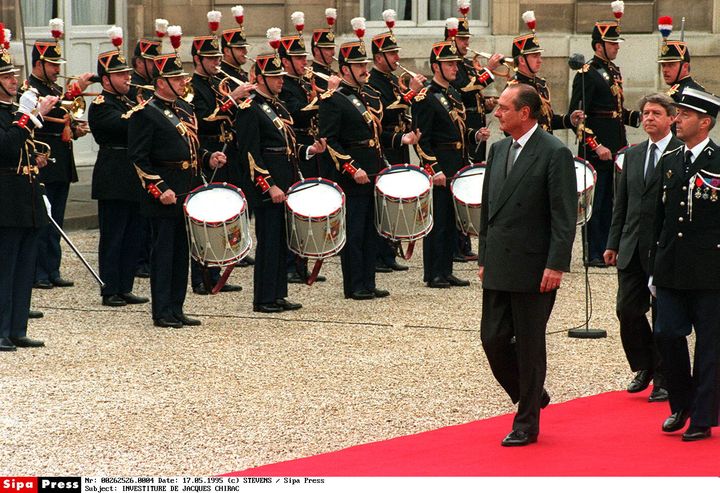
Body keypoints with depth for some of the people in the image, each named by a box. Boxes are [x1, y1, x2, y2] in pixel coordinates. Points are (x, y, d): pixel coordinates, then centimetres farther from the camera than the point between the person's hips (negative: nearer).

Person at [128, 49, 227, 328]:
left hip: (188, 193, 8)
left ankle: (176, 309, 18)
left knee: (182, 252, 12)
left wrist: (209, 159, 5)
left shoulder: (185, 109, 15)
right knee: (163, 252, -3)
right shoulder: (145, 114, -10)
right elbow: (139, 158, -14)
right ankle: (162, 313, 2)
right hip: (165, 195, -8)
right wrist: (159, 189, -20)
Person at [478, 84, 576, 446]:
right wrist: (484, 259, 15)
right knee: (493, 339, 5)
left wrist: (556, 266, -18)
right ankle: (531, 397, 27)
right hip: (499, 267, 7)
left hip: (533, 268, -7)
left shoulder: (555, 154, -10)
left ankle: (527, 423, 11)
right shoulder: (498, 150, 12)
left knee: (529, 345, 1)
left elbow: (565, 216, -12)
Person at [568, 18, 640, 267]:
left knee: (611, 202, 12)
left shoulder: (614, 72, 15)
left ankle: (608, 250, 18)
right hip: (595, 151, -8)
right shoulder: (586, 75, -12)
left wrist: (638, 117, 4)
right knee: (595, 203, -2)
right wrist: (596, 147, -20)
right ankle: (594, 254, 2)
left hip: (616, 150, 8)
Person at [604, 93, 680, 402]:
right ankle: (644, 367, 23)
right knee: (628, 310, 3)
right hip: (632, 247, 6)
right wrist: (613, 243, 12)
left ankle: (664, 380, 13)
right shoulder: (633, 155, 13)